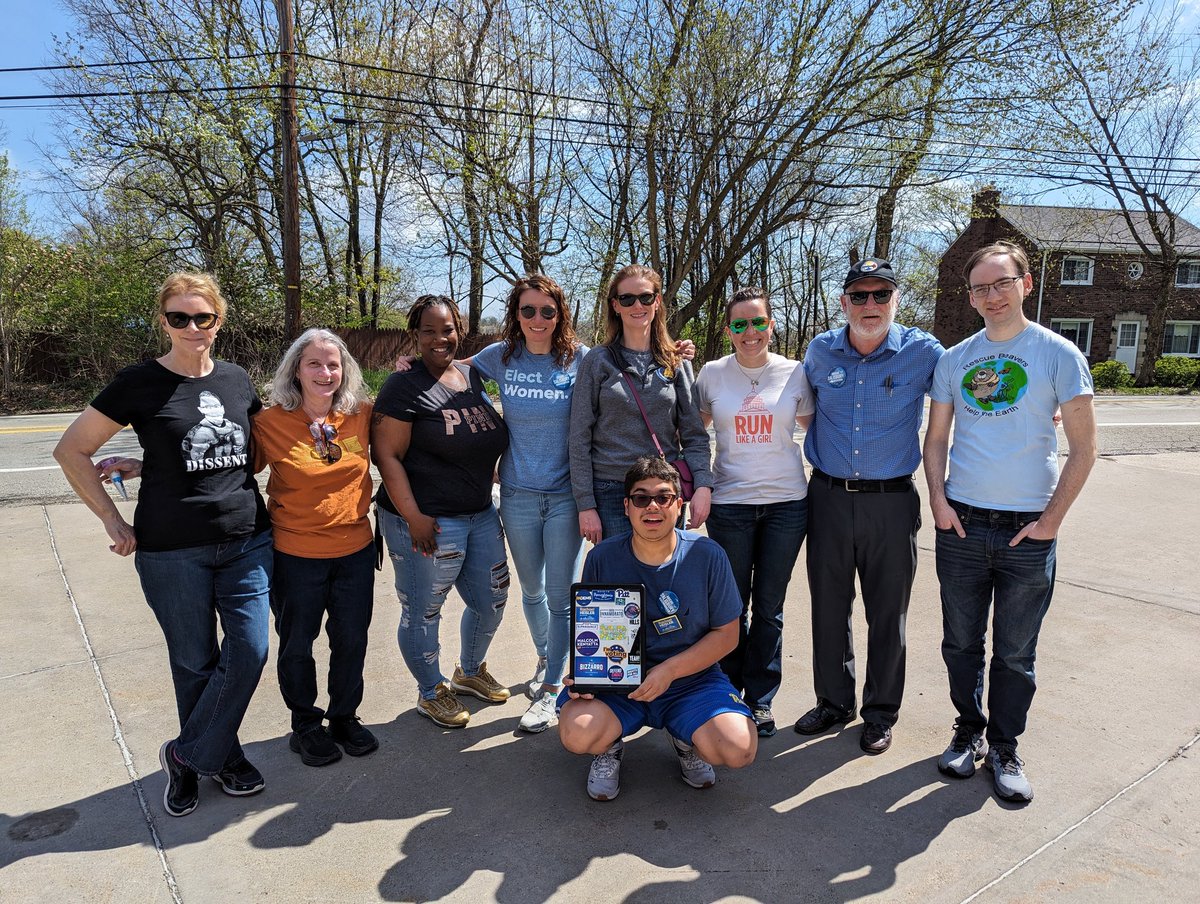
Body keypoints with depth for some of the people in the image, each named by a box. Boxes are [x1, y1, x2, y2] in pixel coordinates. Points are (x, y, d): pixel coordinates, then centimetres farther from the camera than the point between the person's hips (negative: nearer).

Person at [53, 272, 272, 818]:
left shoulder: (237, 380, 6)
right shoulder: (140, 383, -4)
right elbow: (71, 451, 2)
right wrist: (113, 521, -1)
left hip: (247, 542, 3)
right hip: (172, 551, -3)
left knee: (249, 651, -1)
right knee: (195, 662, 10)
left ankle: (188, 756, 21)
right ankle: (222, 757, 32)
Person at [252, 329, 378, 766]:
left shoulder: (361, 416, -3)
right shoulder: (270, 423, -12)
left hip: (355, 549, 3)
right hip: (296, 554, -3)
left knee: (351, 640, 16)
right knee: (297, 645, 14)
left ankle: (344, 716, 39)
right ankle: (305, 724, 37)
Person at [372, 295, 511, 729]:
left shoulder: (472, 376, 9)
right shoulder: (405, 387, -12)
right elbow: (387, 455, -15)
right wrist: (414, 518, -18)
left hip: (481, 515, 7)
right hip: (428, 522, -7)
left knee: (491, 601, 18)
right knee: (423, 612, 8)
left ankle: (469, 671, 44)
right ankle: (431, 693, 32)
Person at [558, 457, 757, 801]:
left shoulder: (707, 556, -8)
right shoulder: (602, 559, -6)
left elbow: (726, 634, -3)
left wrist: (669, 670, -16)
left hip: (692, 678, 1)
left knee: (740, 749, -24)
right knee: (576, 733, -29)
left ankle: (686, 741, 13)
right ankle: (610, 746, 11)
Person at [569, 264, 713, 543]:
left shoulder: (677, 363, 8)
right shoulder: (597, 362, 1)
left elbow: (693, 434, 5)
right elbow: (580, 439, -1)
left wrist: (703, 484, -11)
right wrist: (585, 504, -6)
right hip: (611, 494, -2)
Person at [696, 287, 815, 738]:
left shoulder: (795, 373, 1)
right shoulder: (712, 374, 1)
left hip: (786, 502, 0)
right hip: (729, 503, 0)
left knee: (768, 608, 9)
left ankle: (760, 699, 25)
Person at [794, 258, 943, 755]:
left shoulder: (922, 351, -5)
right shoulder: (820, 350, 2)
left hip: (891, 502, -2)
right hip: (828, 496, 2)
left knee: (887, 612, 9)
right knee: (828, 606, 11)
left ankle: (881, 712, 28)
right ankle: (833, 701, 30)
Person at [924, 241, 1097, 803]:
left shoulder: (1059, 355, -2)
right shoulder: (954, 359, 6)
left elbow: (1083, 447, -2)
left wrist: (1051, 519, -8)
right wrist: (938, 502, -3)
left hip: (1028, 530, -2)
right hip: (960, 524, 3)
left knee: (1015, 652, 9)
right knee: (961, 643, 12)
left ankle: (1004, 749, 26)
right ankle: (969, 732, 31)